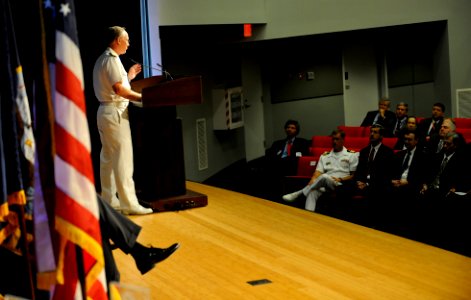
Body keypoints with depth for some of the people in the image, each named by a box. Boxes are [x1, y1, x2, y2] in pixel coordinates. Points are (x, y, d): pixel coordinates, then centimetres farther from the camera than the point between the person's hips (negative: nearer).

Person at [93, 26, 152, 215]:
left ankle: (109, 200, 16)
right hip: (115, 112, -10)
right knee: (123, 157, -10)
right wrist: (141, 97, -19)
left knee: (108, 157, 12)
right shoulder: (112, 59, -12)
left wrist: (128, 77, 20)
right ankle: (129, 203, -11)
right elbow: (118, 89, -21)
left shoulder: (102, 60, 18)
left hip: (105, 111, 10)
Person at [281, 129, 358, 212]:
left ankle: (297, 194, -29)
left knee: (324, 177, -37)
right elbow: (317, 173, 8)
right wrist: (309, 185, -12)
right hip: (324, 185, 3)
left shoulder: (352, 155, 11)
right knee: (313, 192, -35)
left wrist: (340, 179, -11)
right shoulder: (324, 156, 21)